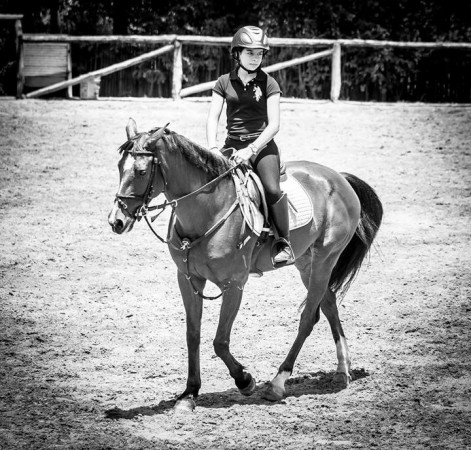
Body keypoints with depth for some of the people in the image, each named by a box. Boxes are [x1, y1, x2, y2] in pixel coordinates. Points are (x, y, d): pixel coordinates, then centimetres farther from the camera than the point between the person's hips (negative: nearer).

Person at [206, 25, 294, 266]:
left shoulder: (268, 84, 0)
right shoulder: (224, 83, 8)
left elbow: (274, 124, -6)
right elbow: (212, 118, 3)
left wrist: (251, 149, -17)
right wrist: (213, 149, -14)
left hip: (262, 145, -3)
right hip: (232, 145, 3)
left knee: (272, 189, -27)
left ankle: (284, 244, -16)